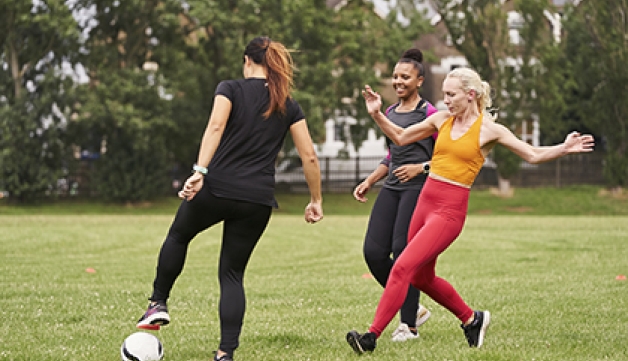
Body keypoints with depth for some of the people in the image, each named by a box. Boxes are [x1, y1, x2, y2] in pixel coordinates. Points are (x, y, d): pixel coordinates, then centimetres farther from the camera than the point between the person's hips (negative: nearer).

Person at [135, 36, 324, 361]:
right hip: (258, 200, 3)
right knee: (232, 274, 12)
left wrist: (199, 171, -26)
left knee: (178, 236, 28)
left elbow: (216, 126, -17)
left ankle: (158, 304, 27)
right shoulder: (289, 107, 11)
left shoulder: (230, 89, 2)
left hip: (217, 188, -3)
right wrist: (316, 200, 16)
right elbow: (309, 157, 7)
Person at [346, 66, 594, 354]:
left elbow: (533, 155, -1)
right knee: (422, 278, 17)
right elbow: (401, 137, 19)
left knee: (402, 268, -17)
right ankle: (471, 319, 37)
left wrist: (564, 148, -17)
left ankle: (372, 336, -14)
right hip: (425, 201, 7)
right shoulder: (442, 119, 9)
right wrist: (377, 114, 6)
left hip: (450, 209, -7)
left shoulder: (488, 129, -5)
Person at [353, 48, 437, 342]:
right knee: (373, 252, -3)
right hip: (392, 187, 7)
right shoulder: (390, 113, 18)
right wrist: (369, 181, 20)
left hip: (418, 187, -7)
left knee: (403, 251, -12)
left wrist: (420, 168, -16)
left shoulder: (429, 114, -4)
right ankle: (413, 309, 14)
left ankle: (409, 324, 0)